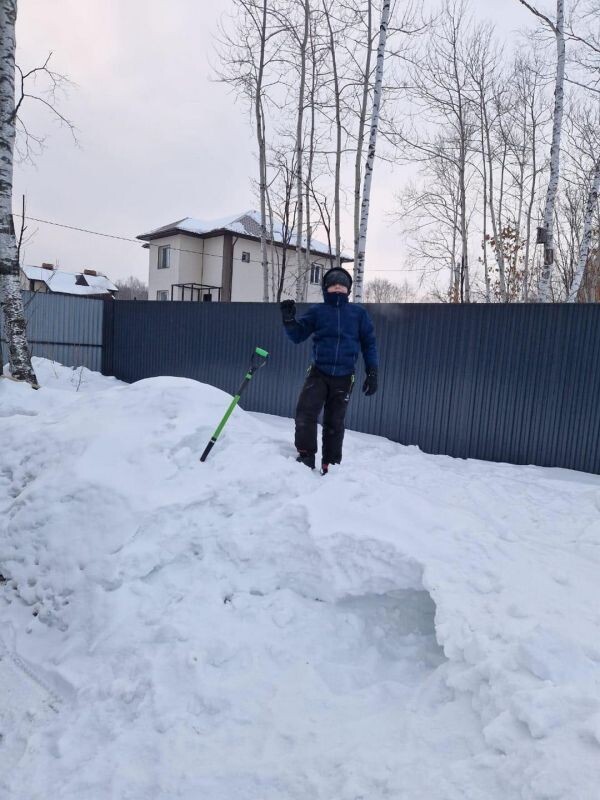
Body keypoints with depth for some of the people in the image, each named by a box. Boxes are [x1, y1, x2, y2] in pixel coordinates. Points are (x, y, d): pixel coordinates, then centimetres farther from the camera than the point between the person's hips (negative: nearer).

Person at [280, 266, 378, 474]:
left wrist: (372, 373, 1)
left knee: (334, 422, 8)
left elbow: (369, 343, 7)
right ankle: (306, 456, -1)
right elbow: (298, 335, 6)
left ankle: (330, 465, 19)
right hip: (318, 373, 0)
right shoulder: (317, 311, 5)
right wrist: (289, 319, -13)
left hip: (343, 378, 0)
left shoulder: (358, 313, 5)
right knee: (305, 412, -16)